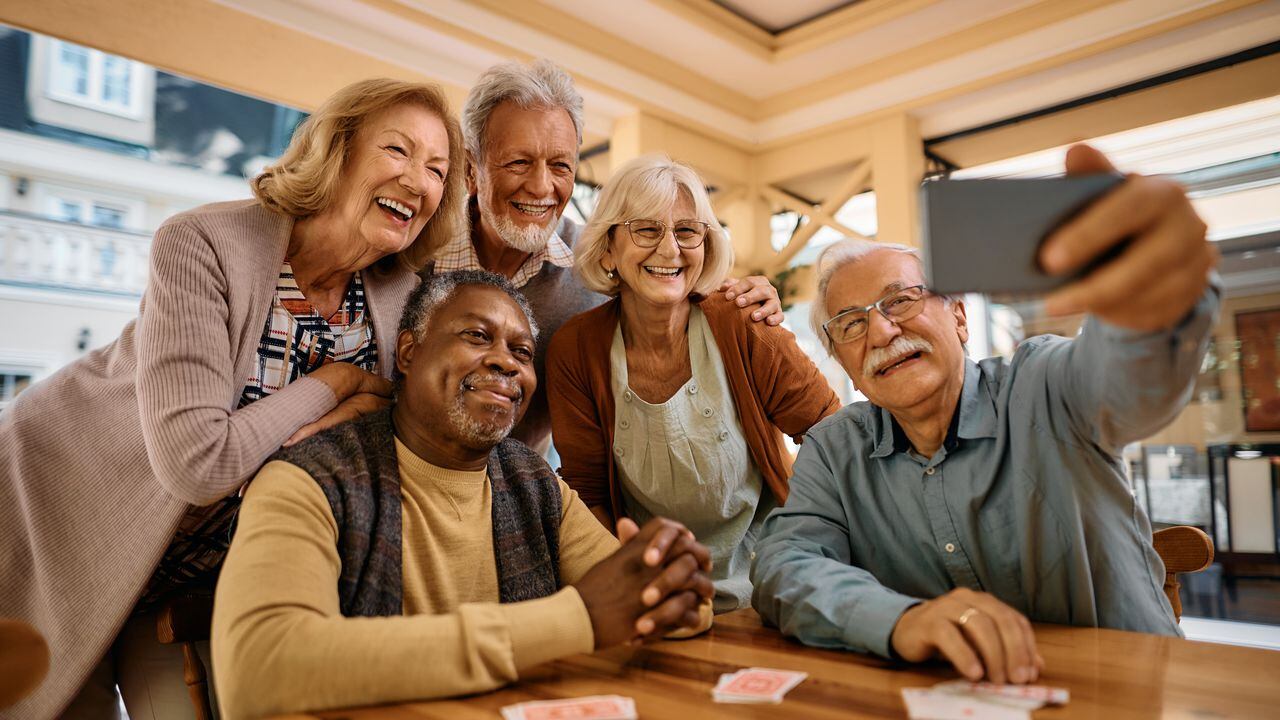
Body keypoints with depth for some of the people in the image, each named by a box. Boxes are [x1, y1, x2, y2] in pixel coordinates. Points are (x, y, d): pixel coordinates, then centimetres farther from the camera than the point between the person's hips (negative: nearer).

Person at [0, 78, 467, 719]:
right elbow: (198, 464, -33)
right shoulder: (202, 245, -26)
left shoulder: (404, 292, -11)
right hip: (58, 527, -3)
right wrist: (334, 382, -22)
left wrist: (347, 416, -26)